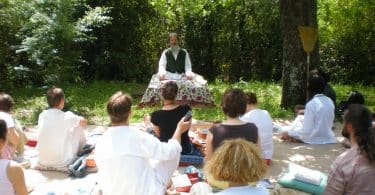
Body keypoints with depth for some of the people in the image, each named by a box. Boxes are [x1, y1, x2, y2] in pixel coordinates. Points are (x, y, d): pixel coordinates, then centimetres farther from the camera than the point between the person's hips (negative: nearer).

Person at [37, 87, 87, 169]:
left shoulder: (42, 115, -1)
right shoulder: (67, 117, -13)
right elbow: (84, 123, 7)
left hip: (43, 162, 5)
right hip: (61, 164, -5)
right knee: (78, 127, 10)